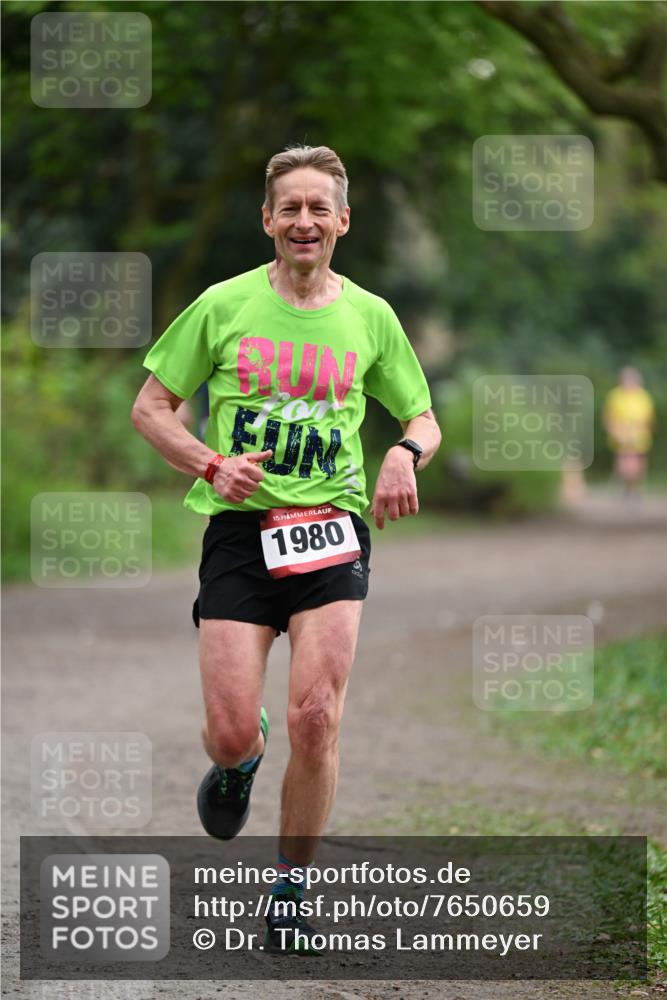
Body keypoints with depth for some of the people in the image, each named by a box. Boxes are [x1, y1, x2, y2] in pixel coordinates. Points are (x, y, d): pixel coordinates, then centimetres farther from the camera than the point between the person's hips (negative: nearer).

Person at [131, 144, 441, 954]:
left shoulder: (370, 317, 8)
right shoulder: (223, 306, 3)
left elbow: (423, 419, 19)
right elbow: (150, 408, 8)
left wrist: (406, 452, -5)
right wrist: (211, 464, -10)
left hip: (332, 529, 1)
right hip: (239, 526, -1)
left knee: (314, 722, -12)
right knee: (230, 732, -7)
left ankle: (291, 891, 6)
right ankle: (240, 761, 33)